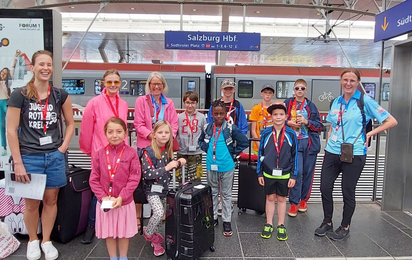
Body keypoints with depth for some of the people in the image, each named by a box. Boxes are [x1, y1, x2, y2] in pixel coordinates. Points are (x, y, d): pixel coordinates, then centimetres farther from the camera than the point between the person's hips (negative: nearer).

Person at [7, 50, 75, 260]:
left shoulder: (60, 95, 3)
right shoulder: (19, 95, -5)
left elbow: (70, 123, 12)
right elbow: (11, 130, -6)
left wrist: (62, 148, 0)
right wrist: (18, 163, -9)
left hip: (55, 157, 2)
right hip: (29, 158, -2)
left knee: (51, 200, 11)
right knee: (32, 203, 9)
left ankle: (46, 241, 30)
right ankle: (32, 241, 32)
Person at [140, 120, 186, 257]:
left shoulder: (168, 151, 2)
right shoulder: (149, 152, -18)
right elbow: (147, 174, -23)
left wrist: (178, 163, -4)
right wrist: (166, 168, -28)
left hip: (165, 189, 6)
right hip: (153, 189, -6)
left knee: (159, 215, 13)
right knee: (159, 212, -21)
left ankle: (154, 239, 33)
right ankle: (147, 232, 7)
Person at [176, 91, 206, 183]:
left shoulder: (201, 117, 4)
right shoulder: (179, 117, 4)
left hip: (196, 153, 0)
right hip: (182, 153, 1)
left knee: (196, 180, 3)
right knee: (182, 180, 7)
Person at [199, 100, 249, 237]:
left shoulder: (231, 128, -12)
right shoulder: (207, 128, -2)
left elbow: (244, 142, -7)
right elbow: (201, 141, 17)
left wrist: (233, 153, -6)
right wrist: (207, 149, 2)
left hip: (227, 167, -3)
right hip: (211, 166, 3)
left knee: (226, 194, 11)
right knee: (213, 193, 17)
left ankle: (227, 221, 22)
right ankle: (213, 218, 32)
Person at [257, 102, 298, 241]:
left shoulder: (291, 134, -5)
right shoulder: (266, 134, -3)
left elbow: (295, 156, -1)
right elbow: (260, 154, 3)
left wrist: (294, 176, -2)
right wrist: (259, 173, 3)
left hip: (284, 174, 0)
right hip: (269, 173, 1)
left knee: (281, 199, 12)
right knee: (270, 198, 12)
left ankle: (281, 226, 25)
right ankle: (269, 225, 25)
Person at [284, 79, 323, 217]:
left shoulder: (311, 105, 10)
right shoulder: (287, 103, 6)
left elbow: (319, 126, 8)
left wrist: (307, 122, -9)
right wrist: (288, 123, -10)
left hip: (310, 142, 2)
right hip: (294, 142, -2)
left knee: (308, 172, 6)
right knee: (297, 171, -11)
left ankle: (303, 200, 23)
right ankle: (293, 203, 0)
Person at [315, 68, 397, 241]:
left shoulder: (365, 101, -4)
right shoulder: (337, 102, 12)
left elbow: (391, 121, -4)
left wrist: (370, 134, -7)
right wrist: (327, 147, 13)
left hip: (354, 154, -5)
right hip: (332, 152, 5)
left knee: (348, 191, 5)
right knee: (325, 187, 4)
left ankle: (345, 227, 25)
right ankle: (327, 223, 25)